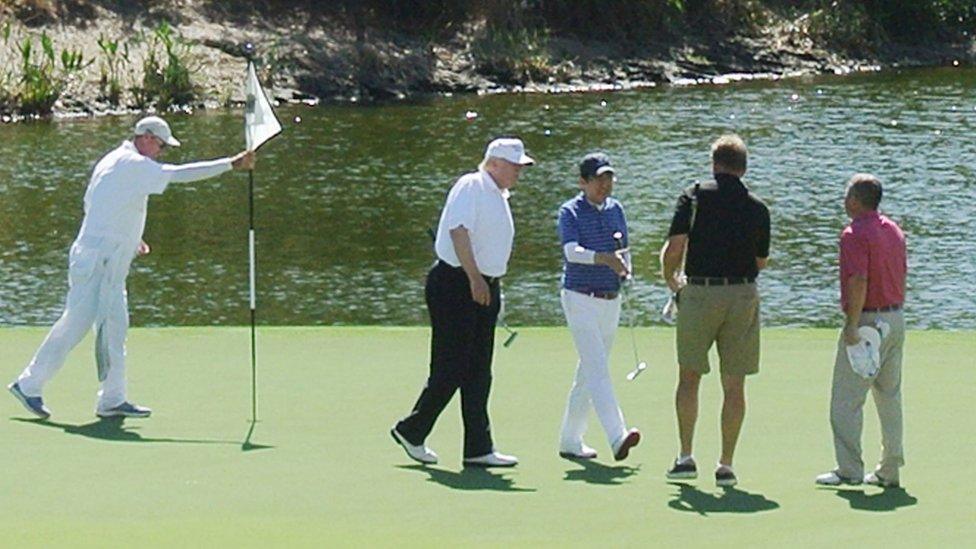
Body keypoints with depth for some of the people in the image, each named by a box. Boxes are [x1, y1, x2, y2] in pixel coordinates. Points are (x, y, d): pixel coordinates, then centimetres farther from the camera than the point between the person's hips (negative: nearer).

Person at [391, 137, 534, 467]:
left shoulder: (499, 196, 18)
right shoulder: (471, 187, -11)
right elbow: (458, 231, -24)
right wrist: (474, 278, -29)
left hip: (485, 288, 9)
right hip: (455, 287, -9)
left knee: (478, 375, 6)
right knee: (450, 371, -6)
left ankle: (479, 449, 6)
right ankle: (411, 431, 10)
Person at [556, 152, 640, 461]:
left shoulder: (615, 209, 11)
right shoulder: (570, 212, -7)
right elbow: (572, 251, -23)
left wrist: (625, 267, -3)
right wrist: (603, 258, -39)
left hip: (610, 301, 7)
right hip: (581, 299, -7)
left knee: (589, 372, 11)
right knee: (597, 369, -17)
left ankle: (570, 441, 19)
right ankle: (617, 438, -30)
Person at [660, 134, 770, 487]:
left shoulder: (694, 197, -3)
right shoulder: (758, 209, 6)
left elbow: (674, 248, -10)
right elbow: (761, 262, 13)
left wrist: (670, 280, 8)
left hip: (700, 292, -2)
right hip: (743, 295, 2)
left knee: (689, 376, 11)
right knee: (734, 384, 5)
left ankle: (686, 457, 6)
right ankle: (726, 465, 5)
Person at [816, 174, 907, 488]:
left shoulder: (855, 234, -14)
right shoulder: (894, 230, 12)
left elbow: (859, 282, -23)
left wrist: (852, 324, -21)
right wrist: (894, 314, 20)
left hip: (867, 319, -9)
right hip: (895, 319, 9)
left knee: (846, 399, -4)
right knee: (890, 396, 12)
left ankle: (849, 470, -6)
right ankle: (890, 470, 15)